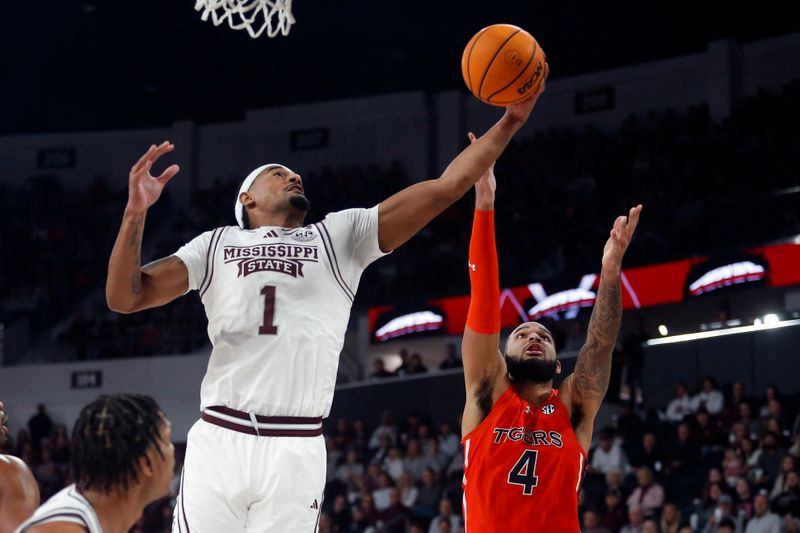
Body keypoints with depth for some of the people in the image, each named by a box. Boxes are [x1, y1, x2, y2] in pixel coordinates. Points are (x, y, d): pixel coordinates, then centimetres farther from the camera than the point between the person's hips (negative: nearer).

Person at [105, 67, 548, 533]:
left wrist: (511, 120, 5)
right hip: (219, 440, 0)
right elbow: (125, 297, 11)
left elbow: (446, 187, 13)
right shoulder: (217, 245, 18)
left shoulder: (341, 237, 18)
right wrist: (136, 213, -3)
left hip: (296, 452, 0)